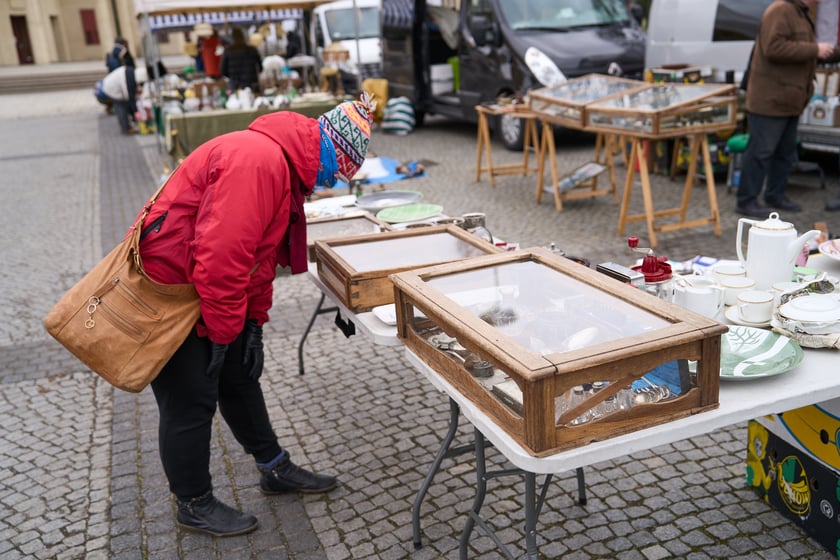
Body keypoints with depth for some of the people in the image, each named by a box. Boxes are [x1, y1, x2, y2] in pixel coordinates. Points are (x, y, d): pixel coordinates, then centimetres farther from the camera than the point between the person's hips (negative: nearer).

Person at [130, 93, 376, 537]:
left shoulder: (287, 166, 8)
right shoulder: (257, 160, -27)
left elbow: (261, 254, 13)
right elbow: (221, 256, -31)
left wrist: (252, 322, 11)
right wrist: (222, 331, -19)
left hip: (203, 289, 10)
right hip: (164, 289, -10)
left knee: (240, 376, 19)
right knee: (191, 400, 3)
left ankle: (274, 468, 36)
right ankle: (194, 506, 23)